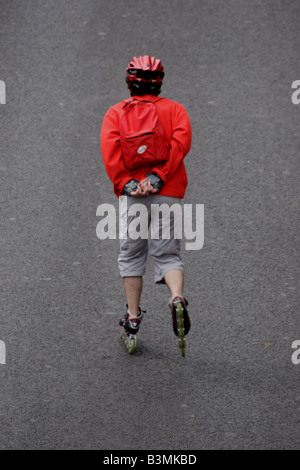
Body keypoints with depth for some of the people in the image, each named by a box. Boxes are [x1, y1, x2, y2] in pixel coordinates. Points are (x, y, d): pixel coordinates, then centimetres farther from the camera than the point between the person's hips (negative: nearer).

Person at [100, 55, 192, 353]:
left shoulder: (116, 112, 10)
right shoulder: (174, 109, 11)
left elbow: (109, 147, -7)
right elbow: (182, 141, -7)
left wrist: (125, 182, -12)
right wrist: (158, 176, -13)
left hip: (132, 194, 0)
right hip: (168, 193, 0)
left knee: (131, 254, 13)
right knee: (167, 253, 4)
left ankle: (133, 316, 12)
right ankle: (177, 298, -23)